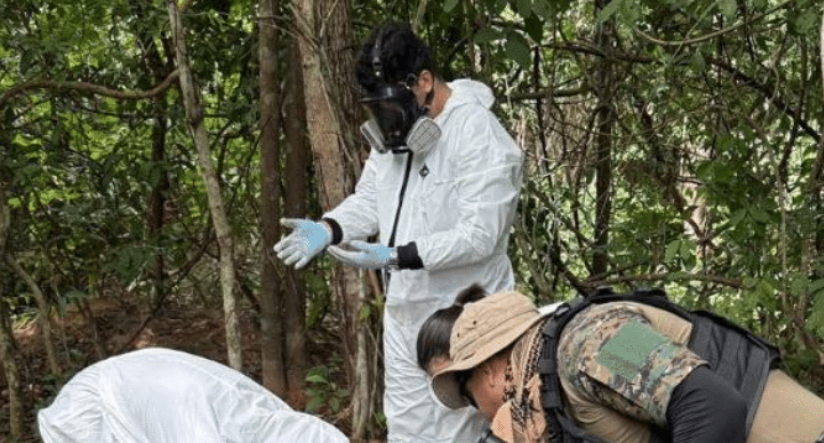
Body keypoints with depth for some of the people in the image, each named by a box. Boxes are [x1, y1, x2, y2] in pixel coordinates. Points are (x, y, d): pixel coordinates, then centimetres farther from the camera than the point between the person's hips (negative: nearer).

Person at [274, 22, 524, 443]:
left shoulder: (481, 136, -20)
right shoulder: (393, 130, 8)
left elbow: (480, 234, -25)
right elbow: (370, 199, 12)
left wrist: (398, 257, -31)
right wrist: (328, 229, -9)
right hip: (403, 309, 8)